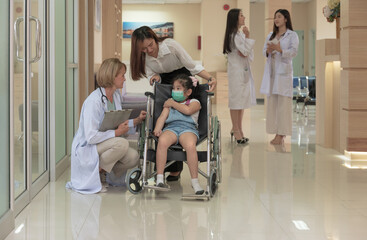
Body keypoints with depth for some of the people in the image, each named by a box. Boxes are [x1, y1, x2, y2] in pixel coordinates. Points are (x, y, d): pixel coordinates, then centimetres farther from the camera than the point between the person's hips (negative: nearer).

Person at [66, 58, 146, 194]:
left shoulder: (116, 96, 6)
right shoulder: (94, 101, -22)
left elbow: (118, 125, 16)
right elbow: (91, 136, -27)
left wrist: (137, 120, 1)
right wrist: (117, 132, -22)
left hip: (106, 144, 8)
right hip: (86, 148, -8)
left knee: (133, 158, -16)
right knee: (122, 143, -32)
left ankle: (101, 172, 7)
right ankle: (94, 172, -11)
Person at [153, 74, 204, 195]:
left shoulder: (194, 102, 19)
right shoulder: (169, 102, 31)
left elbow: (188, 110, -5)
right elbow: (162, 117, 16)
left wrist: (173, 103, 7)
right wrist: (157, 129, -4)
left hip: (188, 128, -2)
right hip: (171, 128, 2)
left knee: (190, 145, -37)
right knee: (162, 141, -35)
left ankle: (195, 181, -29)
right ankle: (159, 178, -33)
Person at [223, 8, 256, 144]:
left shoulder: (240, 33, 17)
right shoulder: (234, 35, -13)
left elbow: (249, 53, 17)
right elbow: (245, 51, -16)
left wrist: (245, 52, -2)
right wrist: (247, 37, -20)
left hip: (244, 70, 10)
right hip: (236, 70, -10)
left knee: (242, 100, 12)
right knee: (236, 99, -5)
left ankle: (238, 129, 18)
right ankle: (236, 130, -1)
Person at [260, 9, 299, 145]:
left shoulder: (292, 35, 3)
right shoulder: (271, 35, 20)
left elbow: (293, 52, -9)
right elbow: (264, 51, 13)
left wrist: (279, 49, -24)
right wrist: (268, 51, -11)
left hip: (284, 71, -5)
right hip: (271, 71, 5)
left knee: (283, 102, -9)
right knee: (272, 102, 2)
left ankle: (281, 135, -8)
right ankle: (276, 133, 6)